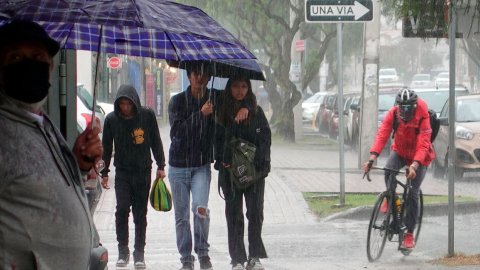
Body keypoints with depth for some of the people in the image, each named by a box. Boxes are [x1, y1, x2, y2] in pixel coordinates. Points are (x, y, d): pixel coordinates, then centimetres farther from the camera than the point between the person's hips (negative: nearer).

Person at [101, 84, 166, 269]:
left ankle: (139, 254, 9)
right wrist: (104, 172, 8)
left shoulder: (147, 115, -5)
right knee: (122, 210, -11)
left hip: (143, 171, 0)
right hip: (122, 172, 0)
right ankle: (123, 251, 0)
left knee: (140, 213, 3)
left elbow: (156, 142, 5)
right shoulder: (112, 119, -3)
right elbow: (106, 147, 8)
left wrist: (160, 166, 3)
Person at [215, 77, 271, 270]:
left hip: (254, 170, 0)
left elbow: (265, 138, 6)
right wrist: (221, 161, -7)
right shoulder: (222, 112, 5)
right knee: (234, 215, 1)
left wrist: (262, 164, -3)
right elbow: (217, 139, 7)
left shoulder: (256, 111, 6)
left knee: (255, 214, -3)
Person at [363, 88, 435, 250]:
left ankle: (409, 234, 2)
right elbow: (381, 136, -29)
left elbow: (423, 145, -37)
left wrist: (414, 166, -53)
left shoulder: (422, 118, -29)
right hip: (400, 151, 2)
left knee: (412, 194, -8)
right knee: (389, 170, -32)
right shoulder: (393, 114, -20)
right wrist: (372, 159, -43)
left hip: (419, 157, -2)